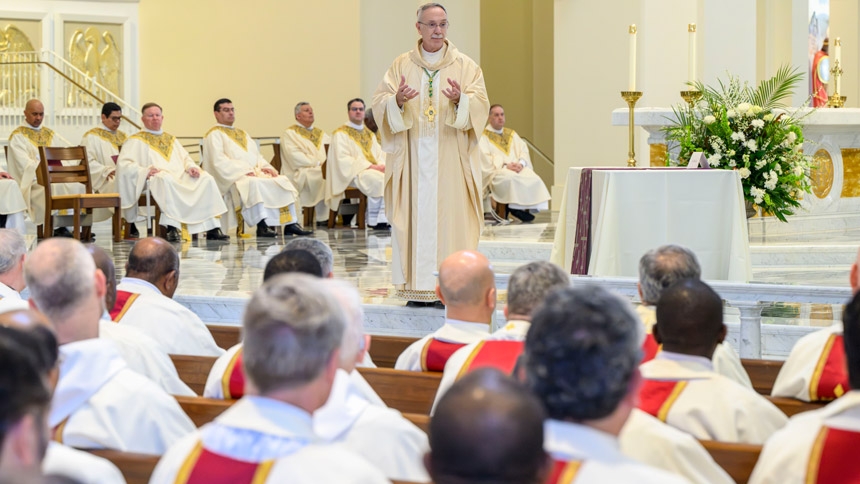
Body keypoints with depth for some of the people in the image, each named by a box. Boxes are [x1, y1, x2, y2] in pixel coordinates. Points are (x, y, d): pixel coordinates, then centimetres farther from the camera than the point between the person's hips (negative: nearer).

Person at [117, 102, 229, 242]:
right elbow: (123, 164, 0)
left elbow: (185, 158, 24)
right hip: (156, 178, -6)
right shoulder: (136, 140, 12)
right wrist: (144, 171, -17)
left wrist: (191, 167, -1)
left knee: (206, 179, -19)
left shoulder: (171, 140, 30)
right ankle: (172, 228, -46)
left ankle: (212, 229, -26)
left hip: (181, 177, 6)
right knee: (166, 180, -41)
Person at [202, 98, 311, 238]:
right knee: (254, 184, -38)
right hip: (234, 177, -8)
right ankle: (262, 225, -44)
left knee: (283, 182, -13)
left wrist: (265, 167, 0)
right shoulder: (214, 135, 3)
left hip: (255, 172, 8)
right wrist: (244, 170, -20)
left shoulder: (242, 134, 29)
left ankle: (291, 223, -21)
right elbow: (219, 161, -11)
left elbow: (256, 155, 23)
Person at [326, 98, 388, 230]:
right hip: (353, 173, -6)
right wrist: (370, 166, -17)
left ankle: (383, 218, -28)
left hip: (374, 169, 6)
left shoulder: (369, 134, 25)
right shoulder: (340, 134, 3)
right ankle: (374, 220, -24)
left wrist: (381, 165, -9)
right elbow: (343, 159, -9)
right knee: (378, 179, -35)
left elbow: (380, 154, 17)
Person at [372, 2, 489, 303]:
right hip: (412, 156, 1)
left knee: (450, 218, -4)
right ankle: (417, 288, 2)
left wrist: (460, 100, -22)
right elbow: (380, 104, 3)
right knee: (415, 216, -2)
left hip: (451, 157, -1)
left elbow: (481, 105, -2)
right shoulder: (401, 66, 9)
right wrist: (398, 101, -18)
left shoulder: (465, 65, 7)